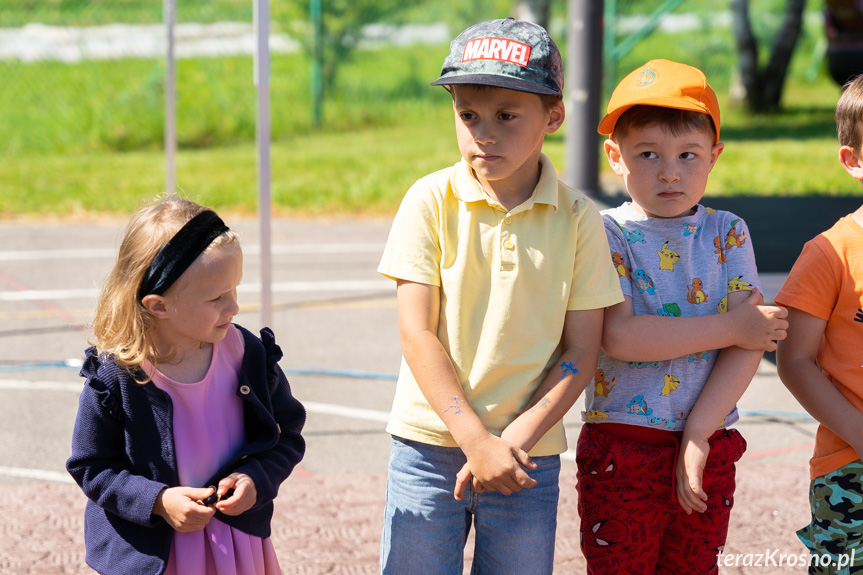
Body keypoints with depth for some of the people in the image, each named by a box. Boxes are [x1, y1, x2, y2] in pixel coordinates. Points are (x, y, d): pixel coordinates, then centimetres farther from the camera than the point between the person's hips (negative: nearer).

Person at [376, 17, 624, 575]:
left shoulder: (578, 219, -2)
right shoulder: (431, 201, -4)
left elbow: (581, 352, -1)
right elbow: (417, 332, -7)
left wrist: (517, 439, -13)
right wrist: (476, 439, -14)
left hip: (529, 453, 1)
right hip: (430, 444, 0)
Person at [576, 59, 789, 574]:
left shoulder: (728, 235, 6)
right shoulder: (606, 234, -4)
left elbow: (751, 342, -4)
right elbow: (618, 335, -18)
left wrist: (697, 434, -14)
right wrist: (730, 326, -13)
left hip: (708, 452, 3)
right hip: (621, 449, -3)